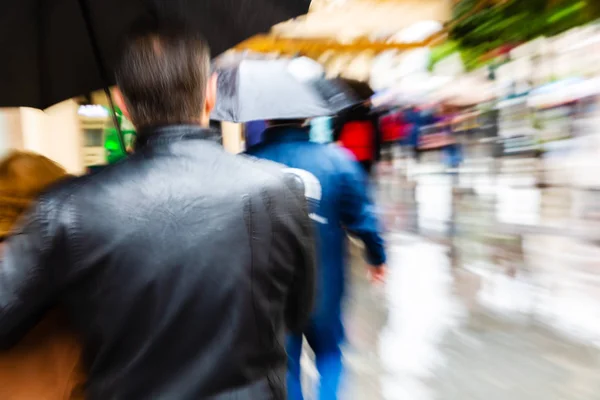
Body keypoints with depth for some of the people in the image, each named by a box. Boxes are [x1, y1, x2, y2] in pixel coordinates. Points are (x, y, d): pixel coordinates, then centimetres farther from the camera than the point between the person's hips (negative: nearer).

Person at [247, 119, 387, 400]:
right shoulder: (336, 159, -11)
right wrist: (377, 258, 11)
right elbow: (361, 218, -8)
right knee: (328, 351, 27)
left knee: (284, 363, 22)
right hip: (324, 284, 1)